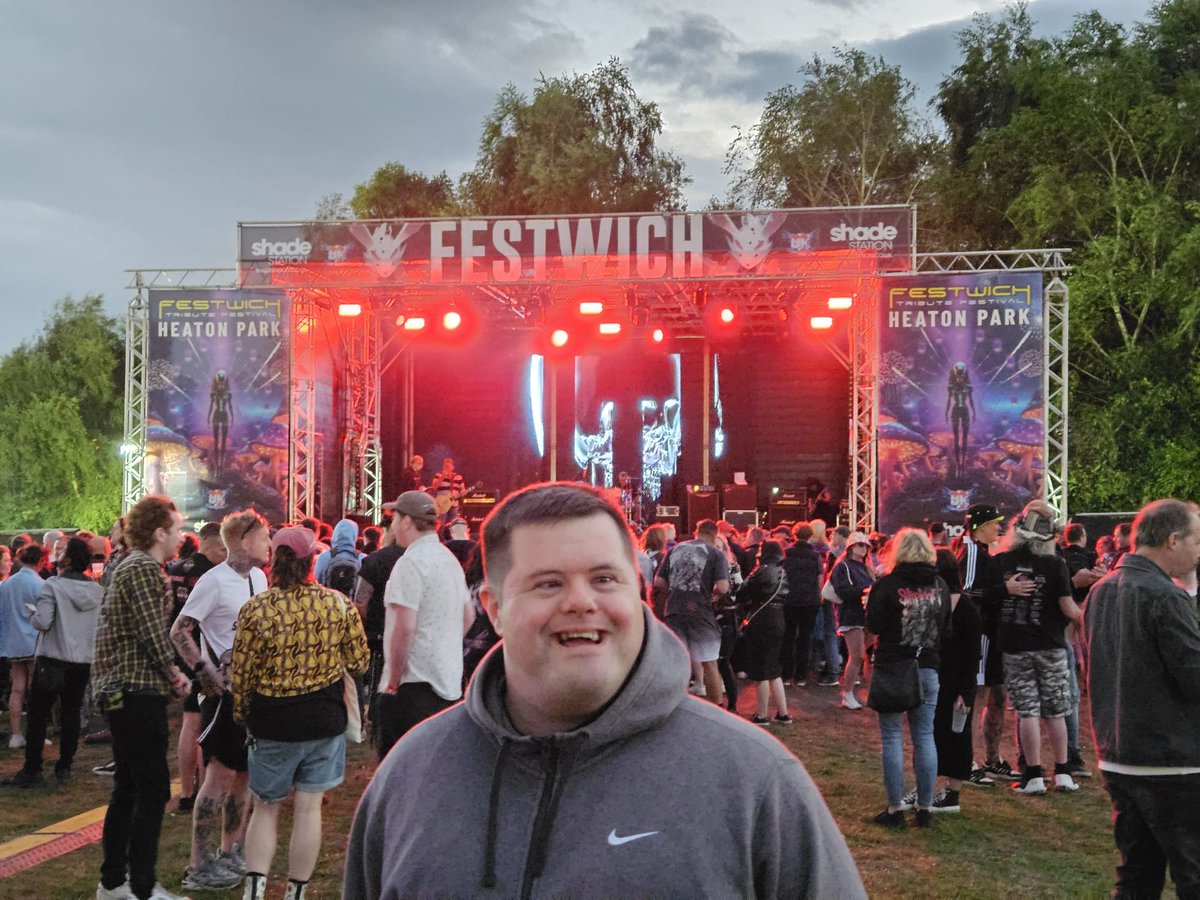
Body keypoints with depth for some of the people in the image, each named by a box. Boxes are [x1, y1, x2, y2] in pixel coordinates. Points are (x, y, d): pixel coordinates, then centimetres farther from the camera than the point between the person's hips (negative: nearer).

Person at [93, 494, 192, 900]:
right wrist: (175, 675, -6)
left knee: (128, 787, 16)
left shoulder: (129, 566, 17)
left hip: (121, 692, 10)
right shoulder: (144, 569, -15)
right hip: (138, 692, -10)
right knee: (153, 789, -5)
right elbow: (152, 634, -20)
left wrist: (168, 676, 9)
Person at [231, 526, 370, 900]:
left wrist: (240, 712, 11)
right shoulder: (338, 604, -8)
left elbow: (241, 672, -6)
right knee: (308, 809, 10)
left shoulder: (256, 608, -12)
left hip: (272, 720, -1)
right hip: (325, 717, 1)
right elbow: (358, 662, 0)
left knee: (265, 808, 15)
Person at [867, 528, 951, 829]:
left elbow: (873, 626, -7)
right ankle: (925, 808, 15)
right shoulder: (939, 585, 3)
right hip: (928, 668, 4)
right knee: (925, 736, 11)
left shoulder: (886, 585, -11)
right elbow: (946, 625, 11)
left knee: (892, 737, 4)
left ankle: (895, 809, 6)